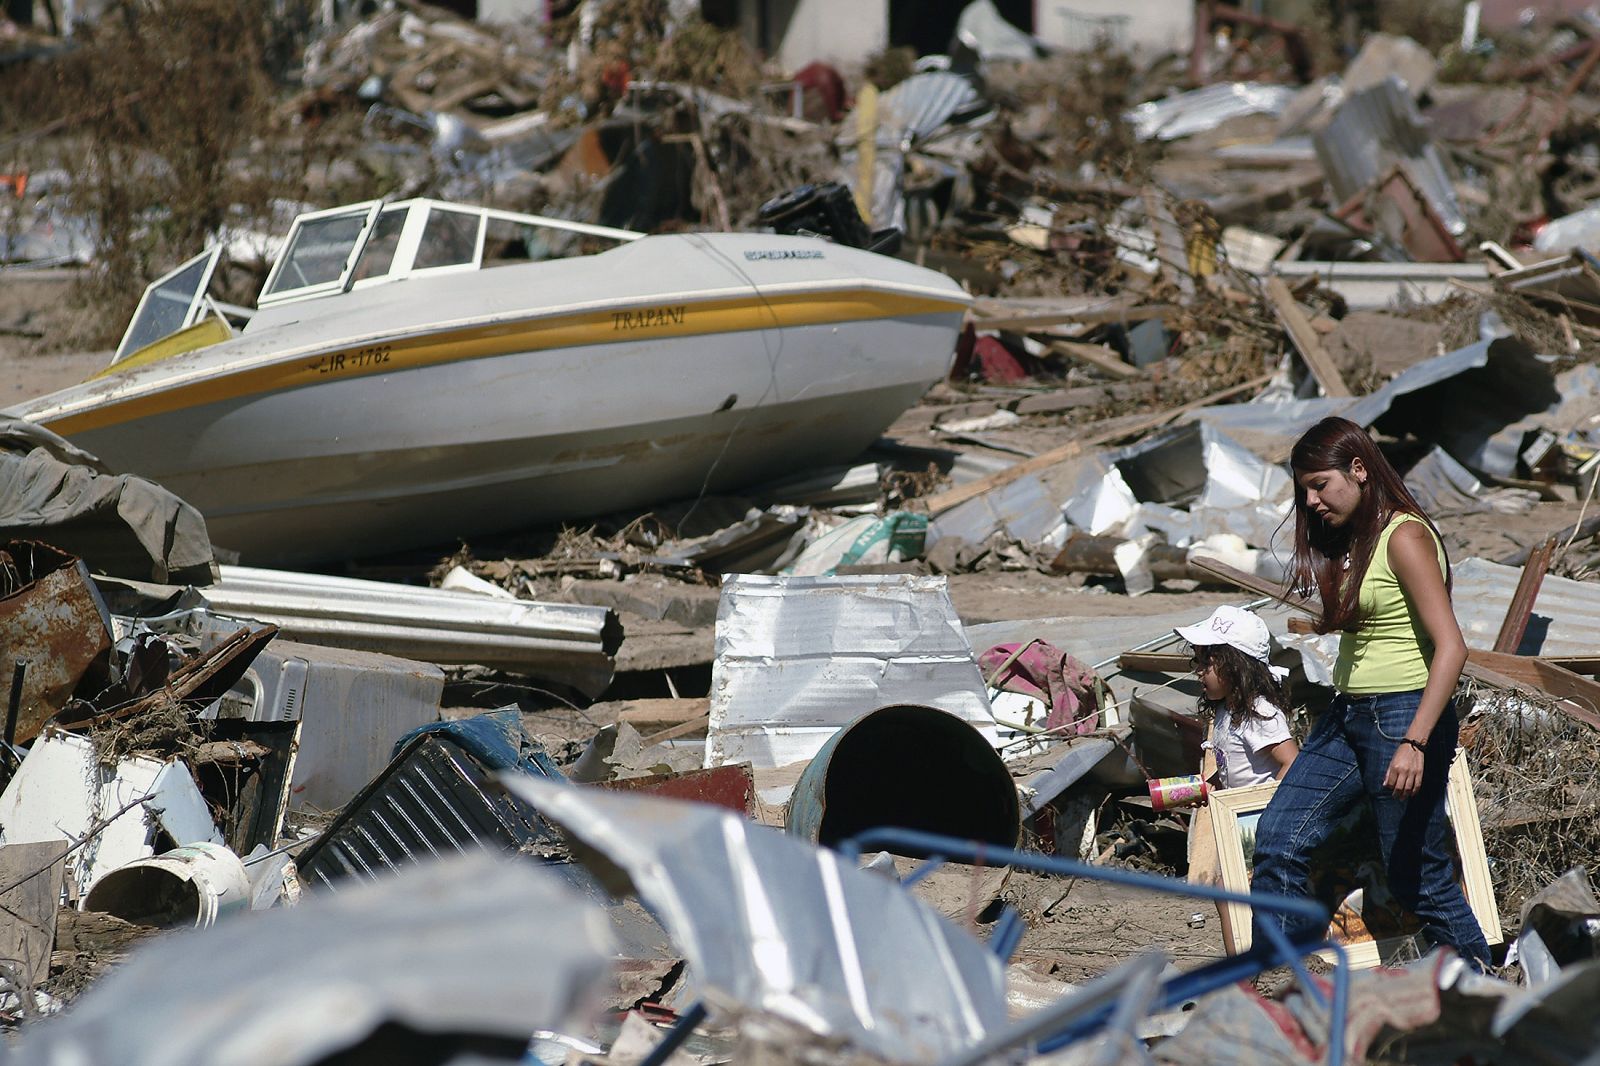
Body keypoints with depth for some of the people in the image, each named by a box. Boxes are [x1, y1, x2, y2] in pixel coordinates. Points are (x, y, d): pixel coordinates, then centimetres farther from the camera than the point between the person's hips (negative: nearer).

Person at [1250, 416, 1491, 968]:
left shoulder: (1404, 536, -14)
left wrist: (1415, 742, -26)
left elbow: (1451, 647, -20)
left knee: (1416, 875, -2)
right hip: (1346, 716, 9)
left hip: (1404, 715, -9)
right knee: (1278, 838, 1)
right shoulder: (1349, 540, 13)